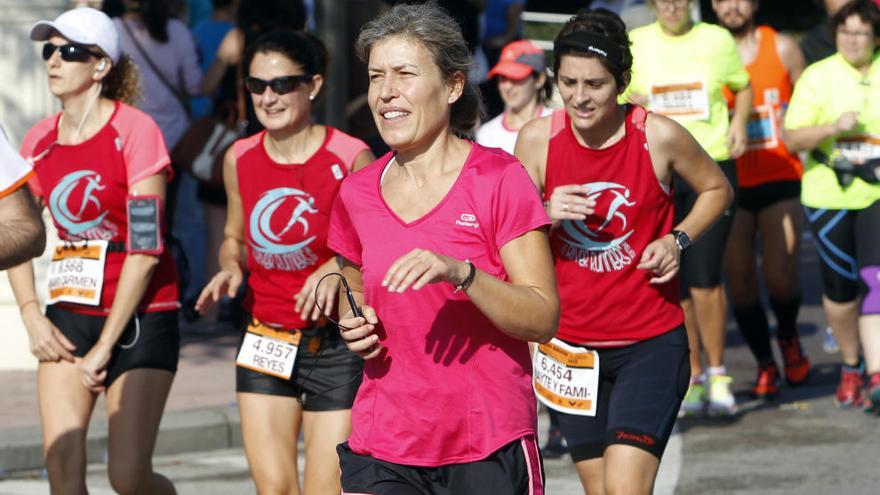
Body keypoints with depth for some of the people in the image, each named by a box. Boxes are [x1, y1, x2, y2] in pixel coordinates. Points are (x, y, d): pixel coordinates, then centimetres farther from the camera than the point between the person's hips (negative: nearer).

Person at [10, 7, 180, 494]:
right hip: (68, 316, 5)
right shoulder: (39, 140, 5)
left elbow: (145, 249, -13)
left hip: (139, 316, -5)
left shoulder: (135, 131, -11)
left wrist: (104, 347, -13)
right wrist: (32, 317, -3)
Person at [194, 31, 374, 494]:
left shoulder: (350, 158, -11)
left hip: (336, 346, -4)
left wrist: (339, 267, -23)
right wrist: (230, 268, -2)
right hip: (264, 343, 4)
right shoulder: (239, 159, 4)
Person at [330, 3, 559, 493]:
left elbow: (543, 319, -11)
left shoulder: (500, 179, -6)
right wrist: (355, 326, 2)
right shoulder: (358, 193, 7)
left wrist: (460, 272, -25)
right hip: (383, 447, 3)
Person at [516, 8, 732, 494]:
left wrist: (677, 241, -8)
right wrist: (545, 215, -18)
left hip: (653, 344, -3)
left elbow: (716, 189, 8)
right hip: (572, 346, 3)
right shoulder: (537, 139, -6)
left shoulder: (659, 136, -11)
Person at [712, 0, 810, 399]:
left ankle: (788, 337, 21)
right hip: (729, 185, 1)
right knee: (740, 283, 0)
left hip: (780, 181, -1)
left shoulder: (782, 48, 4)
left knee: (781, 277, -10)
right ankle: (765, 365, 17)